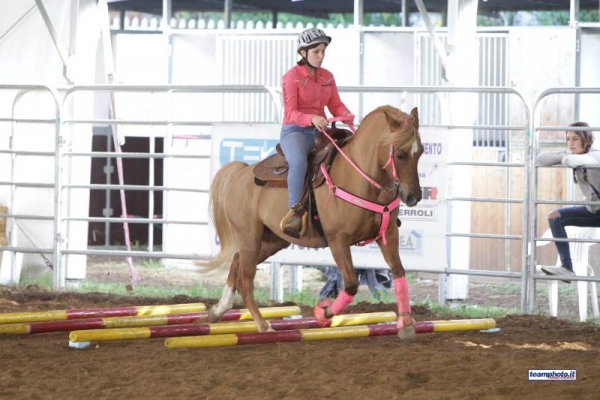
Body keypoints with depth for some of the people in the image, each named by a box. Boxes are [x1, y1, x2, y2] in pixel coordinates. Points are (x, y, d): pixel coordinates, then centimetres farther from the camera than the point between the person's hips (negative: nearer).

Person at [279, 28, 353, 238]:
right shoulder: (292, 76, -5)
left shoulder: (327, 77, 13)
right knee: (299, 161, -38)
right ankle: (296, 211, -38)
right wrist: (311, 119, -32)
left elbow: (336, 105, 12)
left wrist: (345, 114, -13)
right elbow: (291, 113, -13)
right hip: (295, 131, -6)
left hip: (320, 131, 6)